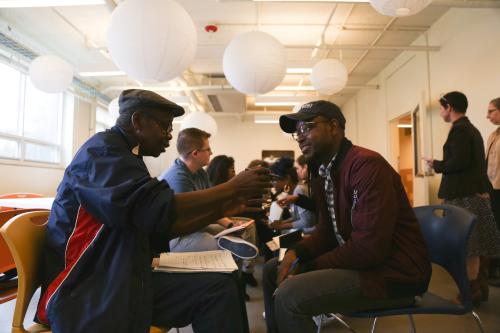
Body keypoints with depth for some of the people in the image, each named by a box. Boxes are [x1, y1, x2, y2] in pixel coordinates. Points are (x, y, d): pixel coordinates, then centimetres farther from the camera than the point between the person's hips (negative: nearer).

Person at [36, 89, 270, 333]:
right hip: (83, 290, -8)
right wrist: (232, 187, -15)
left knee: (220, 288, -10)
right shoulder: (103, 150, -11)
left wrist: (220, 210, 5)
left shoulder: (126, 158, 15)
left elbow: (163, 227, 14)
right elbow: (159, 210, -24)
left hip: (127, 280, 8)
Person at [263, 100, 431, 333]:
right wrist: (296, 252, -8)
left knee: (289, 295, -25)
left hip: (393, 272, -9)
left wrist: (309, 268, -17)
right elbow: (327, 231, 11)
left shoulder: (367, 165, -22)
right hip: (356, 259, 9)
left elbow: (370, 246, -27)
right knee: (272, 270, 10)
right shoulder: (322, 172, 8)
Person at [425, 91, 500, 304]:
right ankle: (478, 286, 25)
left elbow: (460, 161, -23)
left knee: (465, 243, -1)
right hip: (474, 191, 10)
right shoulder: (471, 128, 16)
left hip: (463, 194, -10)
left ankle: (472, 291, 8)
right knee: (471, 241, 15)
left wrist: (436, 165, -9)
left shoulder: (459, 129, -14)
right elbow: (473, 162, 17)